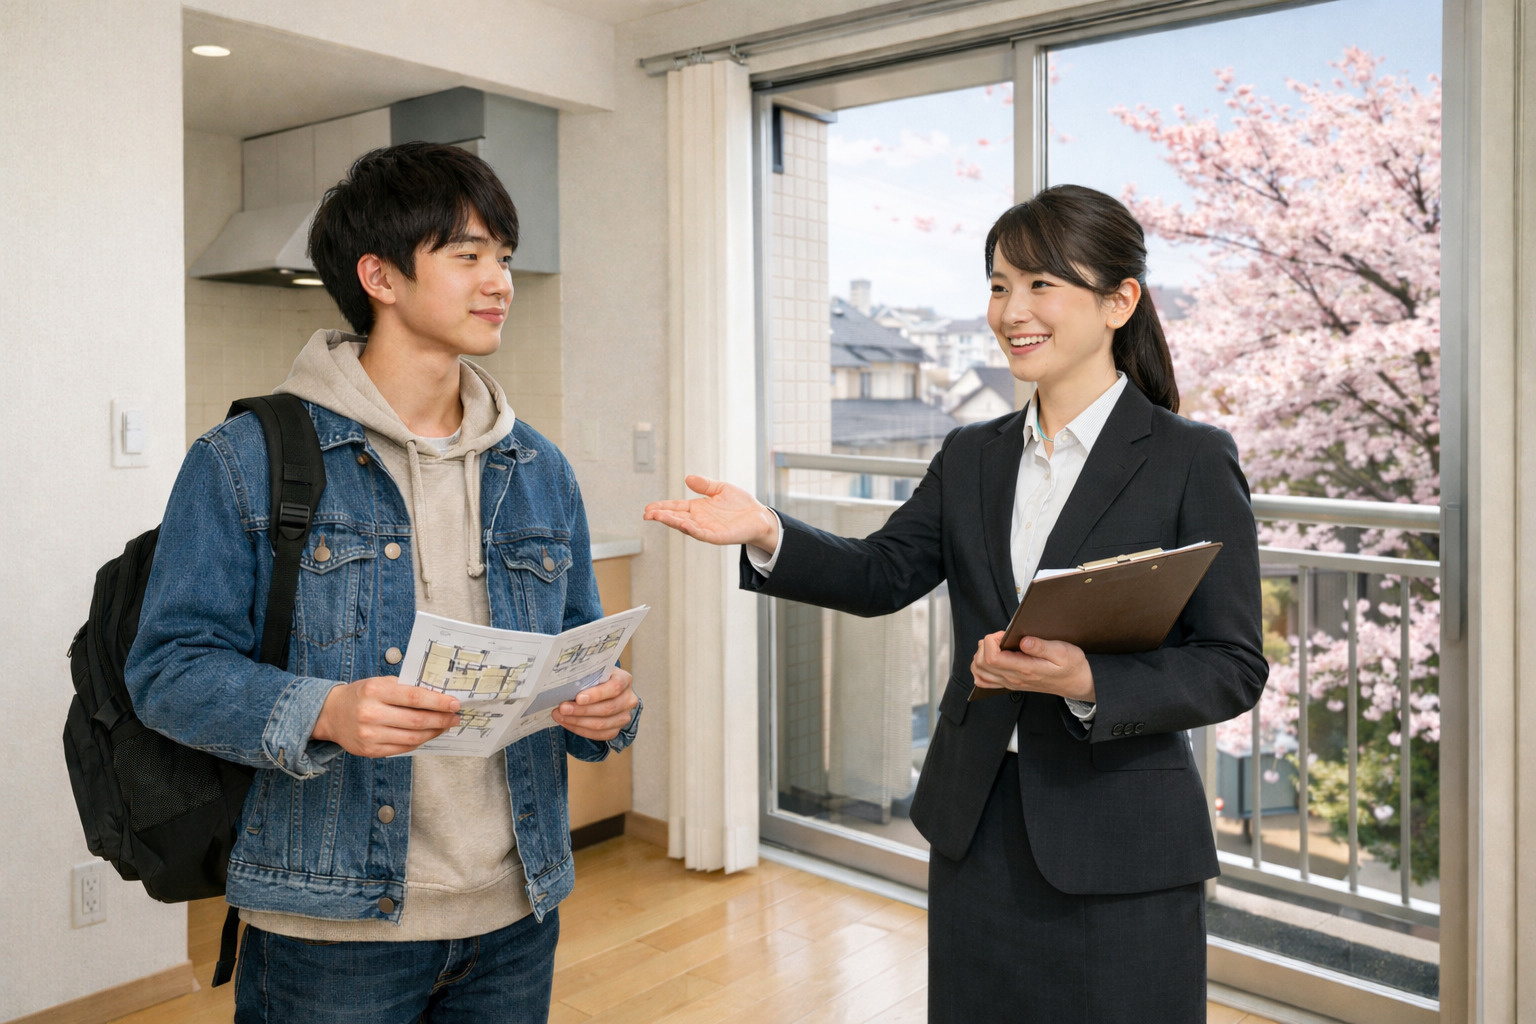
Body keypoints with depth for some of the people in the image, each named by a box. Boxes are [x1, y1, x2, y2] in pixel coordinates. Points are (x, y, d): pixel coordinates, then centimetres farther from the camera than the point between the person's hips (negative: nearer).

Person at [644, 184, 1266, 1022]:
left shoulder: (1194, 463, -8)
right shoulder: (971, 457, 7)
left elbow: (1234, 667, -11)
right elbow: (883, 575, 1)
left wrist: (1089, 683, -26)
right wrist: (768, 536, -15)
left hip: (1119, 857, -4)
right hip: (975, 835, 5)